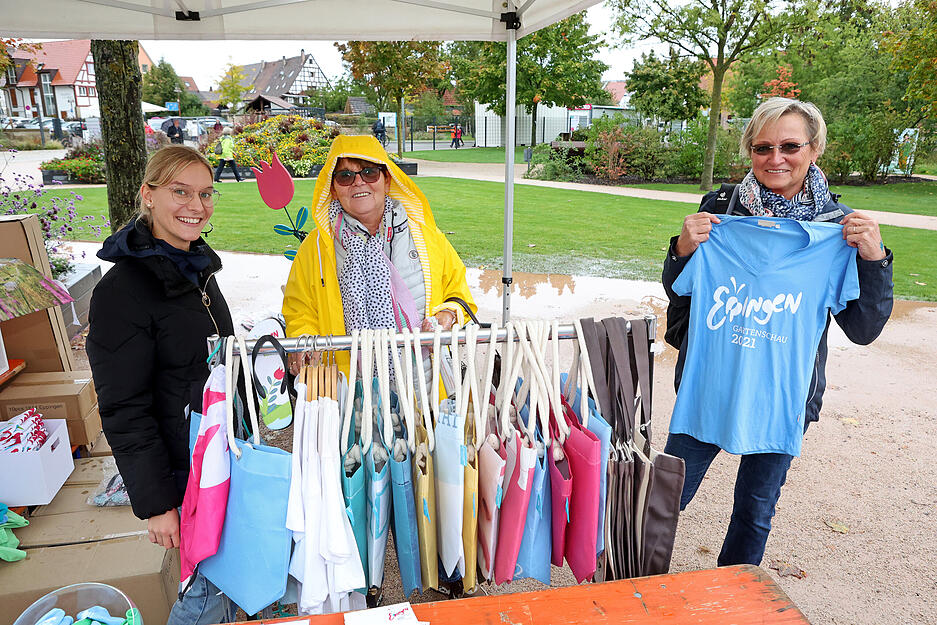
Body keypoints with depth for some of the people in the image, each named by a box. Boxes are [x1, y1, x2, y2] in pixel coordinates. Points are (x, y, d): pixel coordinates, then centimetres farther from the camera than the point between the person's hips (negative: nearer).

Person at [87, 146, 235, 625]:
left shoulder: (199, 267, 6)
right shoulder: (122, 289, -20)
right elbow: (123, 412, -18)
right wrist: (155, 503, -17)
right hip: (185, 472, -7)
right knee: (211, 582, 7)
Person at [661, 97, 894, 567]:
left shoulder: (839, 229, -5)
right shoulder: (721, 209, -5)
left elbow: (863, 329, -4)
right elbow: (678, 293, 4)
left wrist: (874, 258, -18)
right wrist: (684, 249, -16)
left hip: (782, 399, 1)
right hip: (708, 386, 0)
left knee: (755, 511, 17)